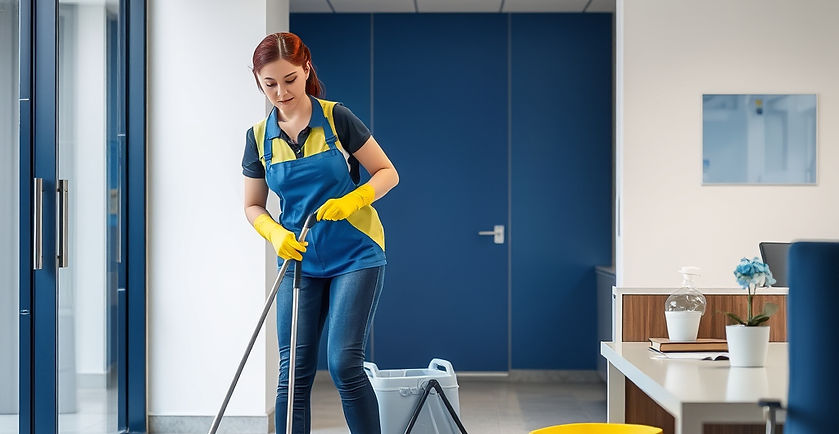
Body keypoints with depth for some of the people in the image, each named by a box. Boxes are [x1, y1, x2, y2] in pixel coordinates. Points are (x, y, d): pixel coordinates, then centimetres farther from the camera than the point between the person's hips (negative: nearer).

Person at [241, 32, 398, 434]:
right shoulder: (259, 137, 2)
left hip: (355, 256, -3)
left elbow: (387, 173, -3)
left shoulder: (336, 119, -8)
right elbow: (253, 207, 11)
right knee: (293, 373, 0)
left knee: (344, 363, -13)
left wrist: (351, 201, -20)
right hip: (299, 261, 4)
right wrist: (276, 234, -10)